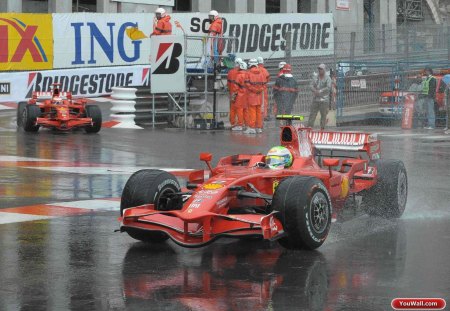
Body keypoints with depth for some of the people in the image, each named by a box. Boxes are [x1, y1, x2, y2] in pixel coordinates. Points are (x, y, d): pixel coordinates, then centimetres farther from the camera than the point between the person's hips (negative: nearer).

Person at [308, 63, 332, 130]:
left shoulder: (327, 78, -2)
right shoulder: (316, 78, 13)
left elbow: (328, 88, -14)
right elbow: (312, 85, 7)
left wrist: (320, 91, -19)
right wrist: (315, 90, -14)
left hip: (324, 99, -4)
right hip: (315, 99, 4)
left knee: (323, 115, -1)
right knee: (312, 113, -1)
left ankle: (322, 128, 5)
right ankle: (309, 127, -1)